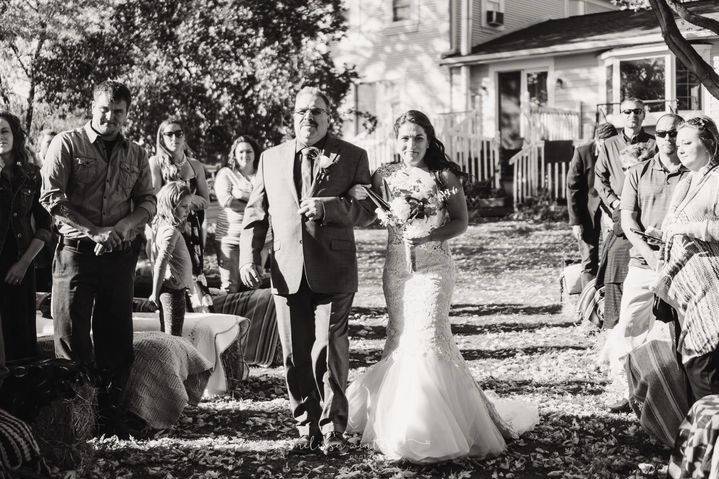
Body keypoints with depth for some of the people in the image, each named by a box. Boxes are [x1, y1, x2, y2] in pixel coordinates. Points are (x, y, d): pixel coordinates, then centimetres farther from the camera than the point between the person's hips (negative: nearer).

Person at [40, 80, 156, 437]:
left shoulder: (135, 154, 13)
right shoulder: (67, 144, 0)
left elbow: (147, 201, 10)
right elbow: (51, 198, -8)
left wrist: (122, 227, -11)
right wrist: (94, 231, -15)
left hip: (120, 255, 4)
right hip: (76, 251, -3)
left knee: (116, 337, 7)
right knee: (71, 335, 0)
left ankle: (111, 416, 15)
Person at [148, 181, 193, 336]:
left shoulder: (161, 225, 9)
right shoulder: (171, 231, -19)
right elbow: (160, 264, -25)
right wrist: (155, 293, -20)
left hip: (168, 288, 10)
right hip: (173, 290, -10)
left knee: (166, 334, 15)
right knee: (174, 337, -6)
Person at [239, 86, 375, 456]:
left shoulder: (352, 157, 4)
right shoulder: (271, 158, 13)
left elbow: (368, 210, -1)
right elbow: (255, 213, 14)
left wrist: (328, 207, -18)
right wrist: (249, 257, 2)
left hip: (333, 273, -3)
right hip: (287, 273, 3)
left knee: (329, 353, -2)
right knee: (295, 357, 7)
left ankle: (333, 431, 10)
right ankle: (307, 429, 19)